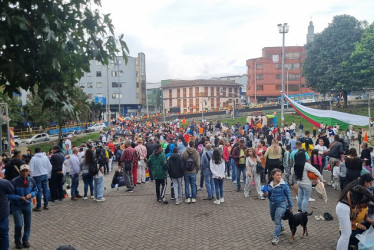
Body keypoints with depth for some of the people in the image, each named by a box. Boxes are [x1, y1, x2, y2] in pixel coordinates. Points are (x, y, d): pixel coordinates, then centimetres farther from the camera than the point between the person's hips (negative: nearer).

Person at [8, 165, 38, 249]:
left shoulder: (32, 181, -9)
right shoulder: (14, 181, -20)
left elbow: (35, 190, 8)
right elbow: (9, 195, -13)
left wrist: (31, 194, -14)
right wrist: (20, 198, -26)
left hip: (27, 205, 4)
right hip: (17, 206, -3)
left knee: (28, 224, 12)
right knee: (19, 225, -9)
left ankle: (25, 240, 34)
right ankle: (17, 240, 19)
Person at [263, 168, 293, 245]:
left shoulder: (284, 184, -15)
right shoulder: (269, 184, -2)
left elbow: (288, 195, -7)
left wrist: (290, 206, -1)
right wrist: (266, 194, -13)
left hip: (281, 204, -6)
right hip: (272, 204, 6)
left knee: (277, 221, -9)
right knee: (273, 219, 23)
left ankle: (276, 237, 2)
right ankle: (281, 228, 51)